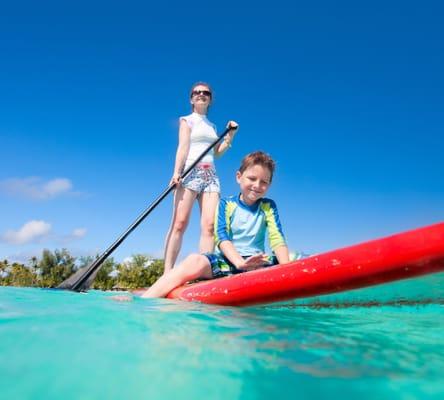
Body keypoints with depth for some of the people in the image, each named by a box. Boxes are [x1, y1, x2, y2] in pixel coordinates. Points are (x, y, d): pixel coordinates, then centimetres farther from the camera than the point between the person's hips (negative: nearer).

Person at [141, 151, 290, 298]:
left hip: (256, 262, 2)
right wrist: (240, 262, -31)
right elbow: (222, 238, -11)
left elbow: (277, 238, -6)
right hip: (227, 259, -1)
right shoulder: (226, 204, 4)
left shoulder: (268, 207, 8)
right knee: (195, 261, -32)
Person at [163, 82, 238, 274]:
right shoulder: (187, 120, 11)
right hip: (190, 172, -5)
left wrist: (230, 136, 12)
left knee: (209, 225, -10)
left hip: (211, 175, 5)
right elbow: (183, 146, -3)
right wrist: (176, 172, -17)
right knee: (179, 223, -15)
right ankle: (167, 273, -16)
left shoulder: (212, 126, 25)